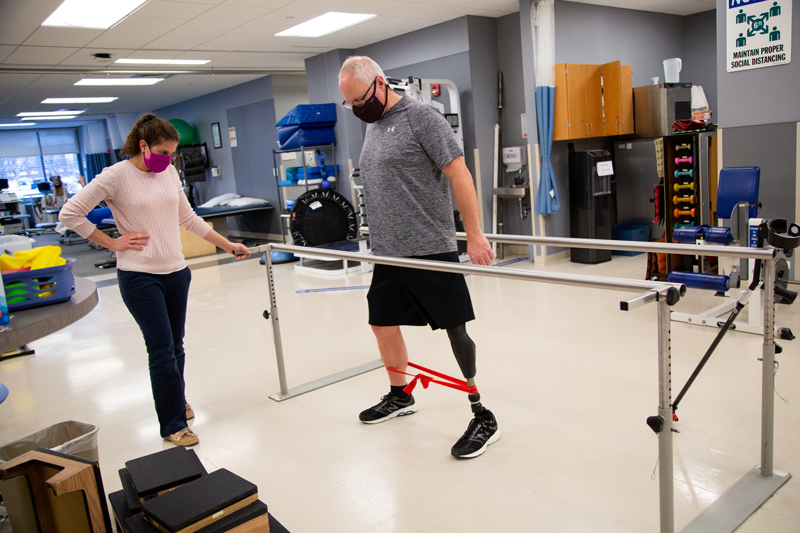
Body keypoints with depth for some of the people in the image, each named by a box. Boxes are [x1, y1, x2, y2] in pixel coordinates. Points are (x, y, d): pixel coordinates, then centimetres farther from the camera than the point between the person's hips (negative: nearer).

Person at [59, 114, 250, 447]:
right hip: (139, 276, -5)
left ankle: (177, 401, 38)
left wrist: (227, 245, 15)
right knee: (162, 351, -3)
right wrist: (112, 243, -7)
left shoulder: (169, 172, 8)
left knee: (175, 346, 15)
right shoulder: (116, 176, -9)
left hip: (176, 272, 5)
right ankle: (173, 425, 9)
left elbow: (188, 218, 17)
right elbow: (70, 213, -7)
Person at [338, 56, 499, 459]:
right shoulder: (372, 127, 17)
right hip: (388, 252, 9)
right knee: (382, 323, 15)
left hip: (430, 248, -8)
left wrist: (474, 234, -16)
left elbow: (458, 173, -13)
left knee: (455, 328, -5)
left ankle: (483, 418, 7)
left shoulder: (420, 117, -8)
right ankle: (399, 396, 37)